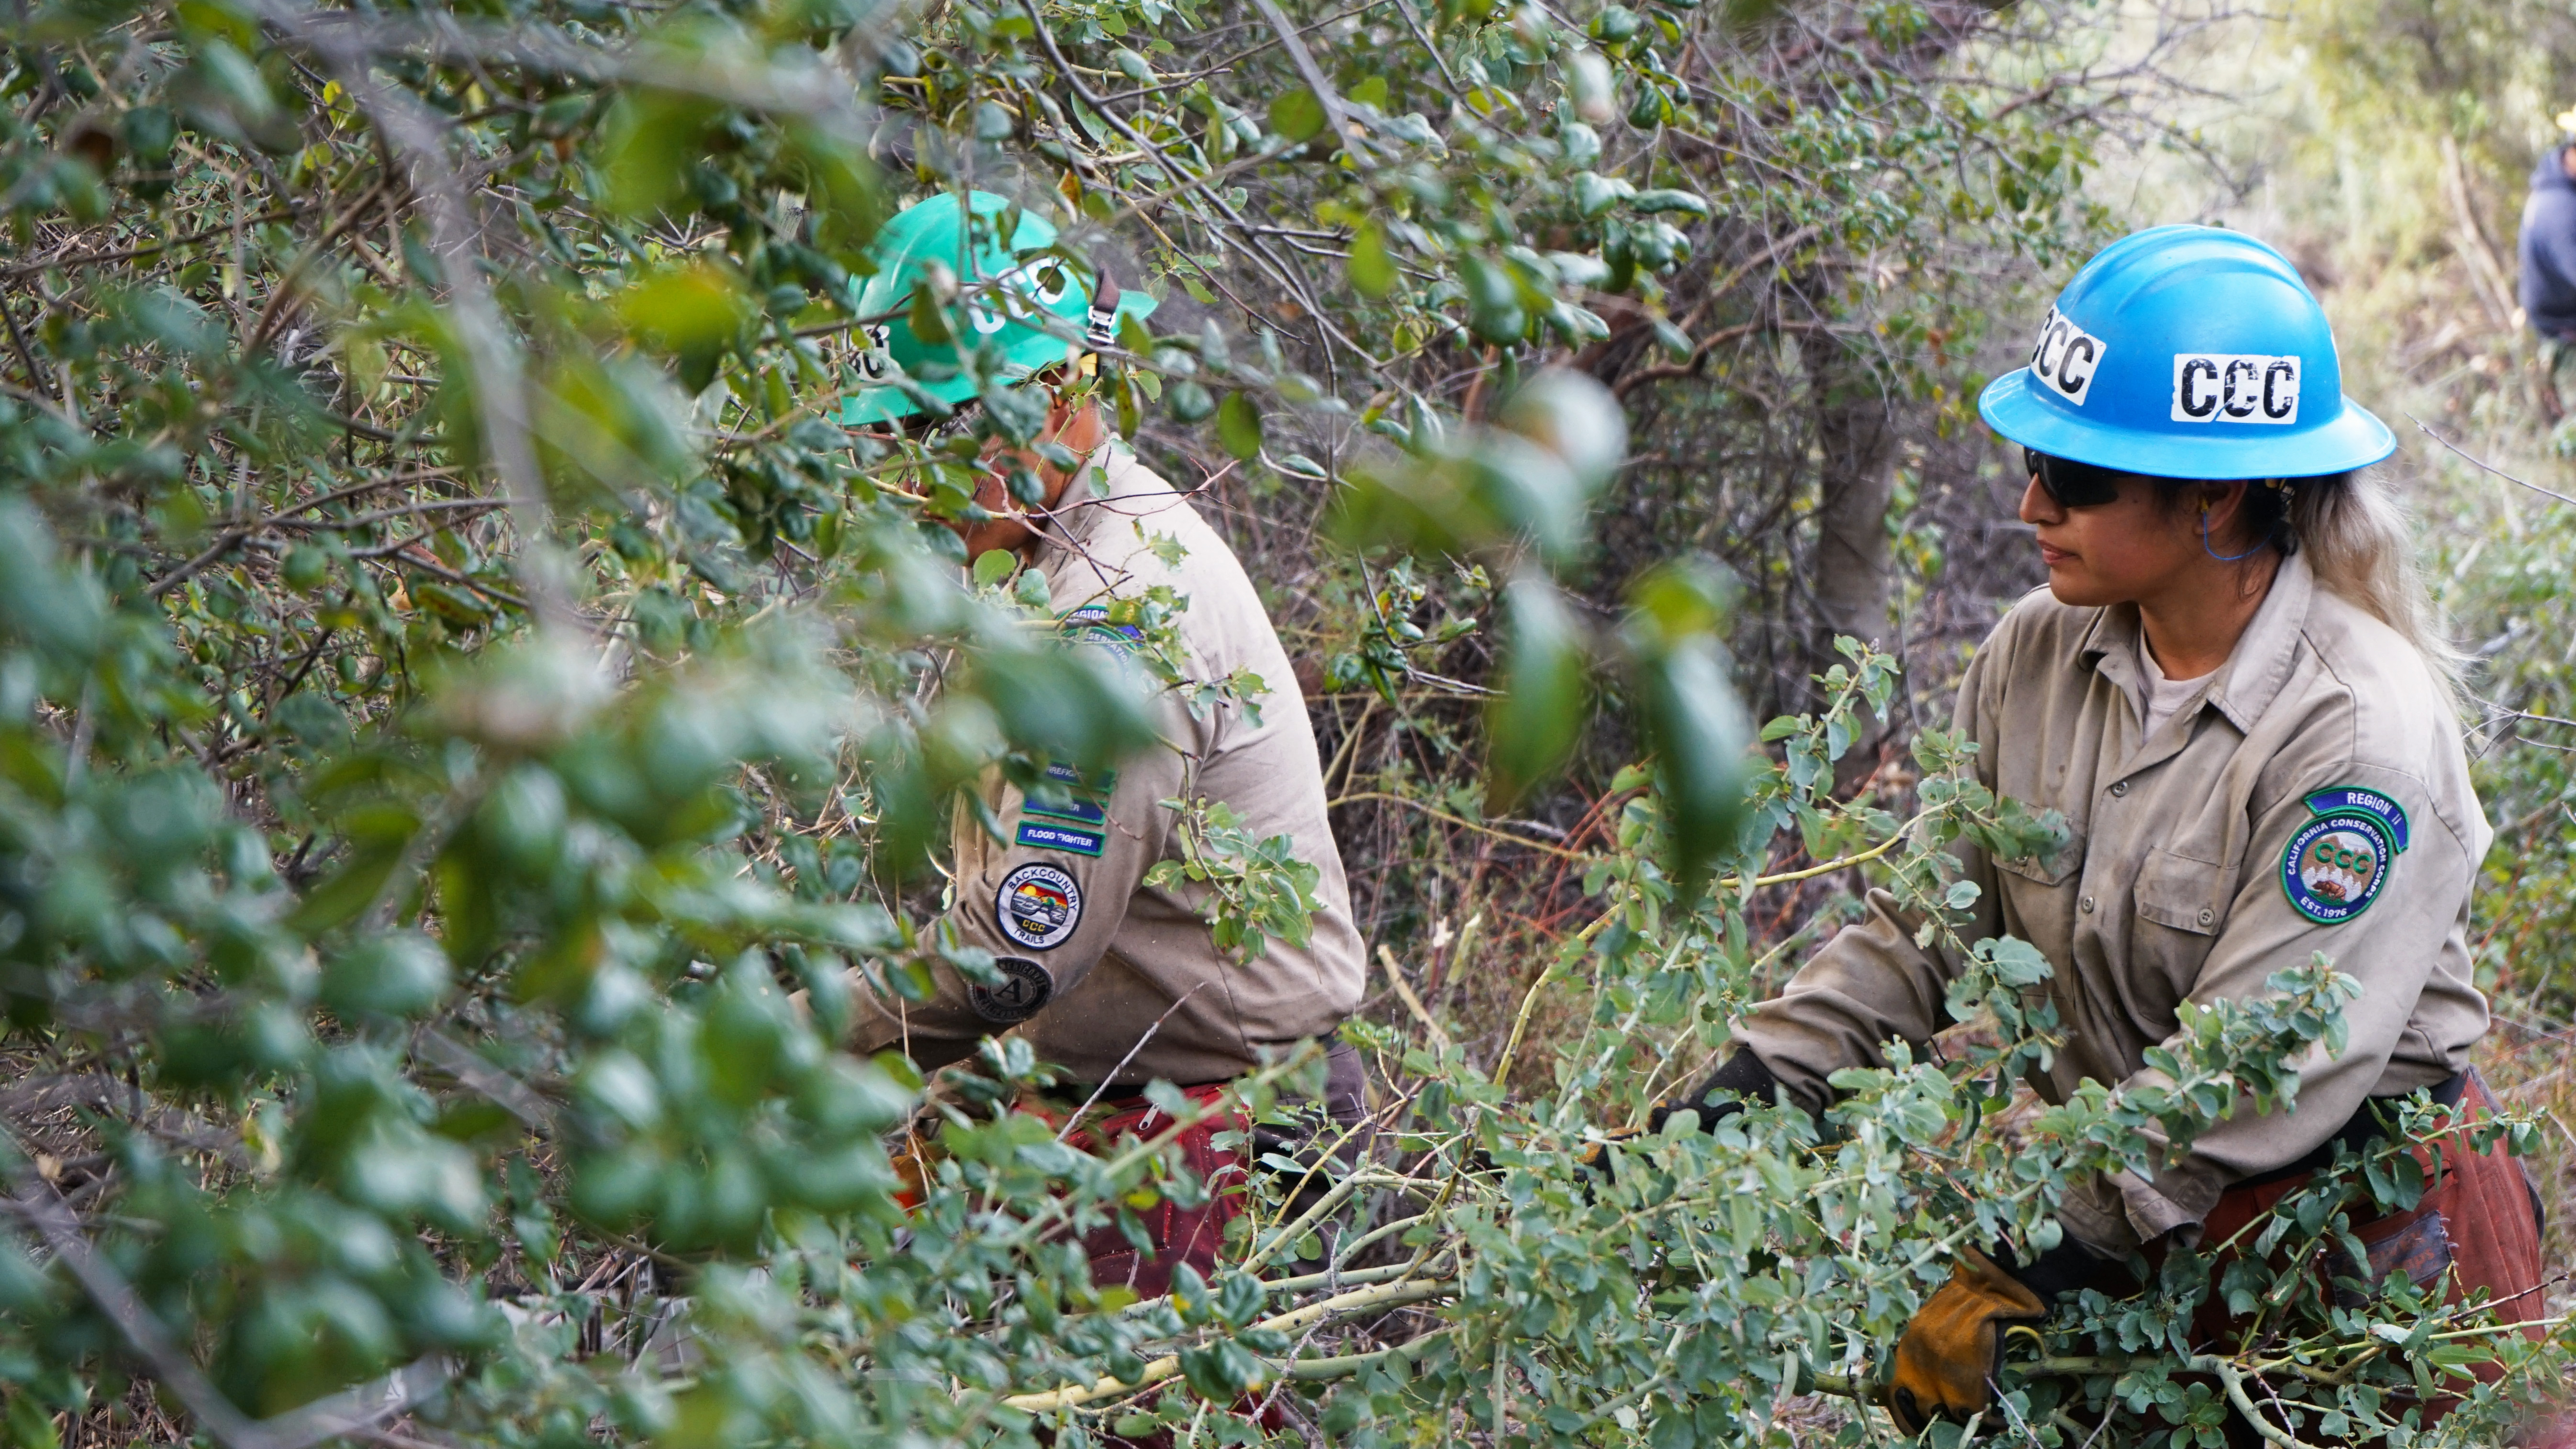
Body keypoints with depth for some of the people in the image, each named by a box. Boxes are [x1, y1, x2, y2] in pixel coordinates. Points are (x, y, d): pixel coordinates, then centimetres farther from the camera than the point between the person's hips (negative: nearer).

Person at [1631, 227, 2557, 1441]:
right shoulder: (2037, 656, -2)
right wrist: (1748, 1092, -11)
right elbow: (1919, 932, 2)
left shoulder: (2363, 735, -23)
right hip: (2128, 1222, 5)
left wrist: (2017, 1276, -28)